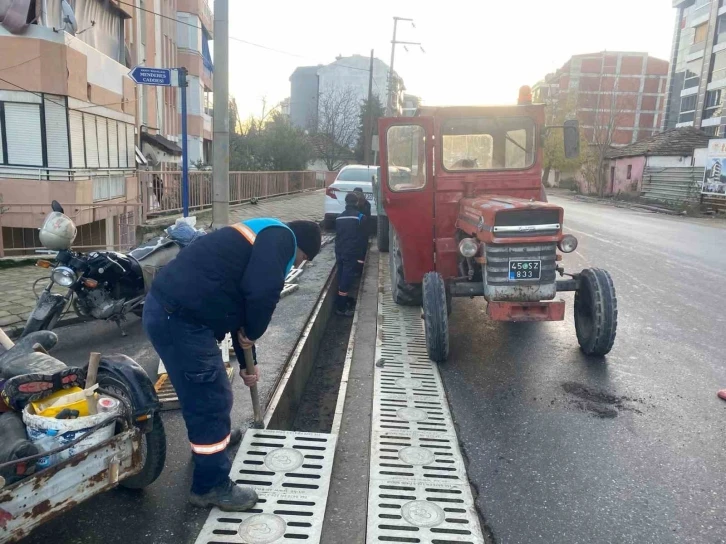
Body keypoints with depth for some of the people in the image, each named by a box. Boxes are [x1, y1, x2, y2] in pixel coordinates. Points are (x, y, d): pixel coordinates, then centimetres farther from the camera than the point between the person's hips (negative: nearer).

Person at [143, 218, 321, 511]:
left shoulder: (259, 238, 25)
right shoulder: (281, 237, -5)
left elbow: (240, 300, 32)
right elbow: (263, 291, -24)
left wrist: (246, 361, 39)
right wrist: (252, 333, -3)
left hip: (167, 307, 10)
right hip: (179, 317, -10)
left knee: (208, 390, 30)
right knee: (212, 399, 4)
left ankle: (213, 437, 54)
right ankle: (211, 485, 21)